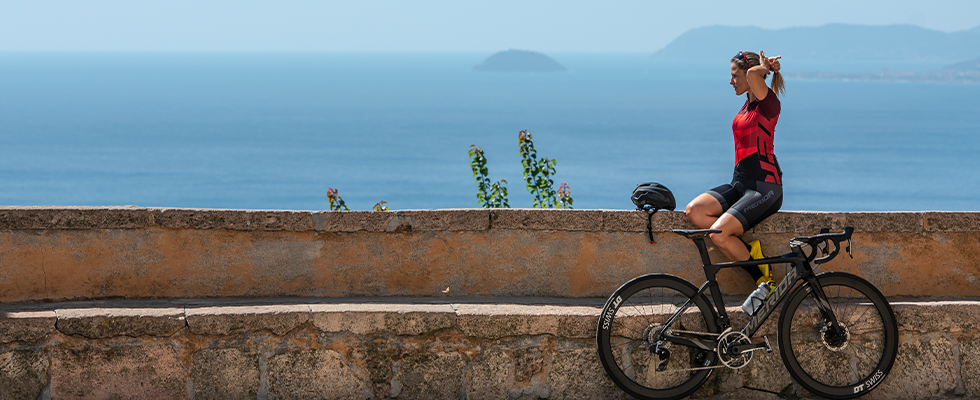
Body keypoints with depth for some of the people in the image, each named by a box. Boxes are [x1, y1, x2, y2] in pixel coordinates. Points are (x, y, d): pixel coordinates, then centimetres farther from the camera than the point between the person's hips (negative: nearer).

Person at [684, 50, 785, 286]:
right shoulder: (749, 102, 15)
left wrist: (764, 68, -9)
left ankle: (765, 281, -8)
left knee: (718, 234, -24)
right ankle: (749, 250, -9)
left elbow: (753, 74, -30)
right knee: (694, 211, -15)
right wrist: (767, 64, 19)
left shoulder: (769, 103, -11)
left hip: (764, 187, -9)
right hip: (740, 183, 9)